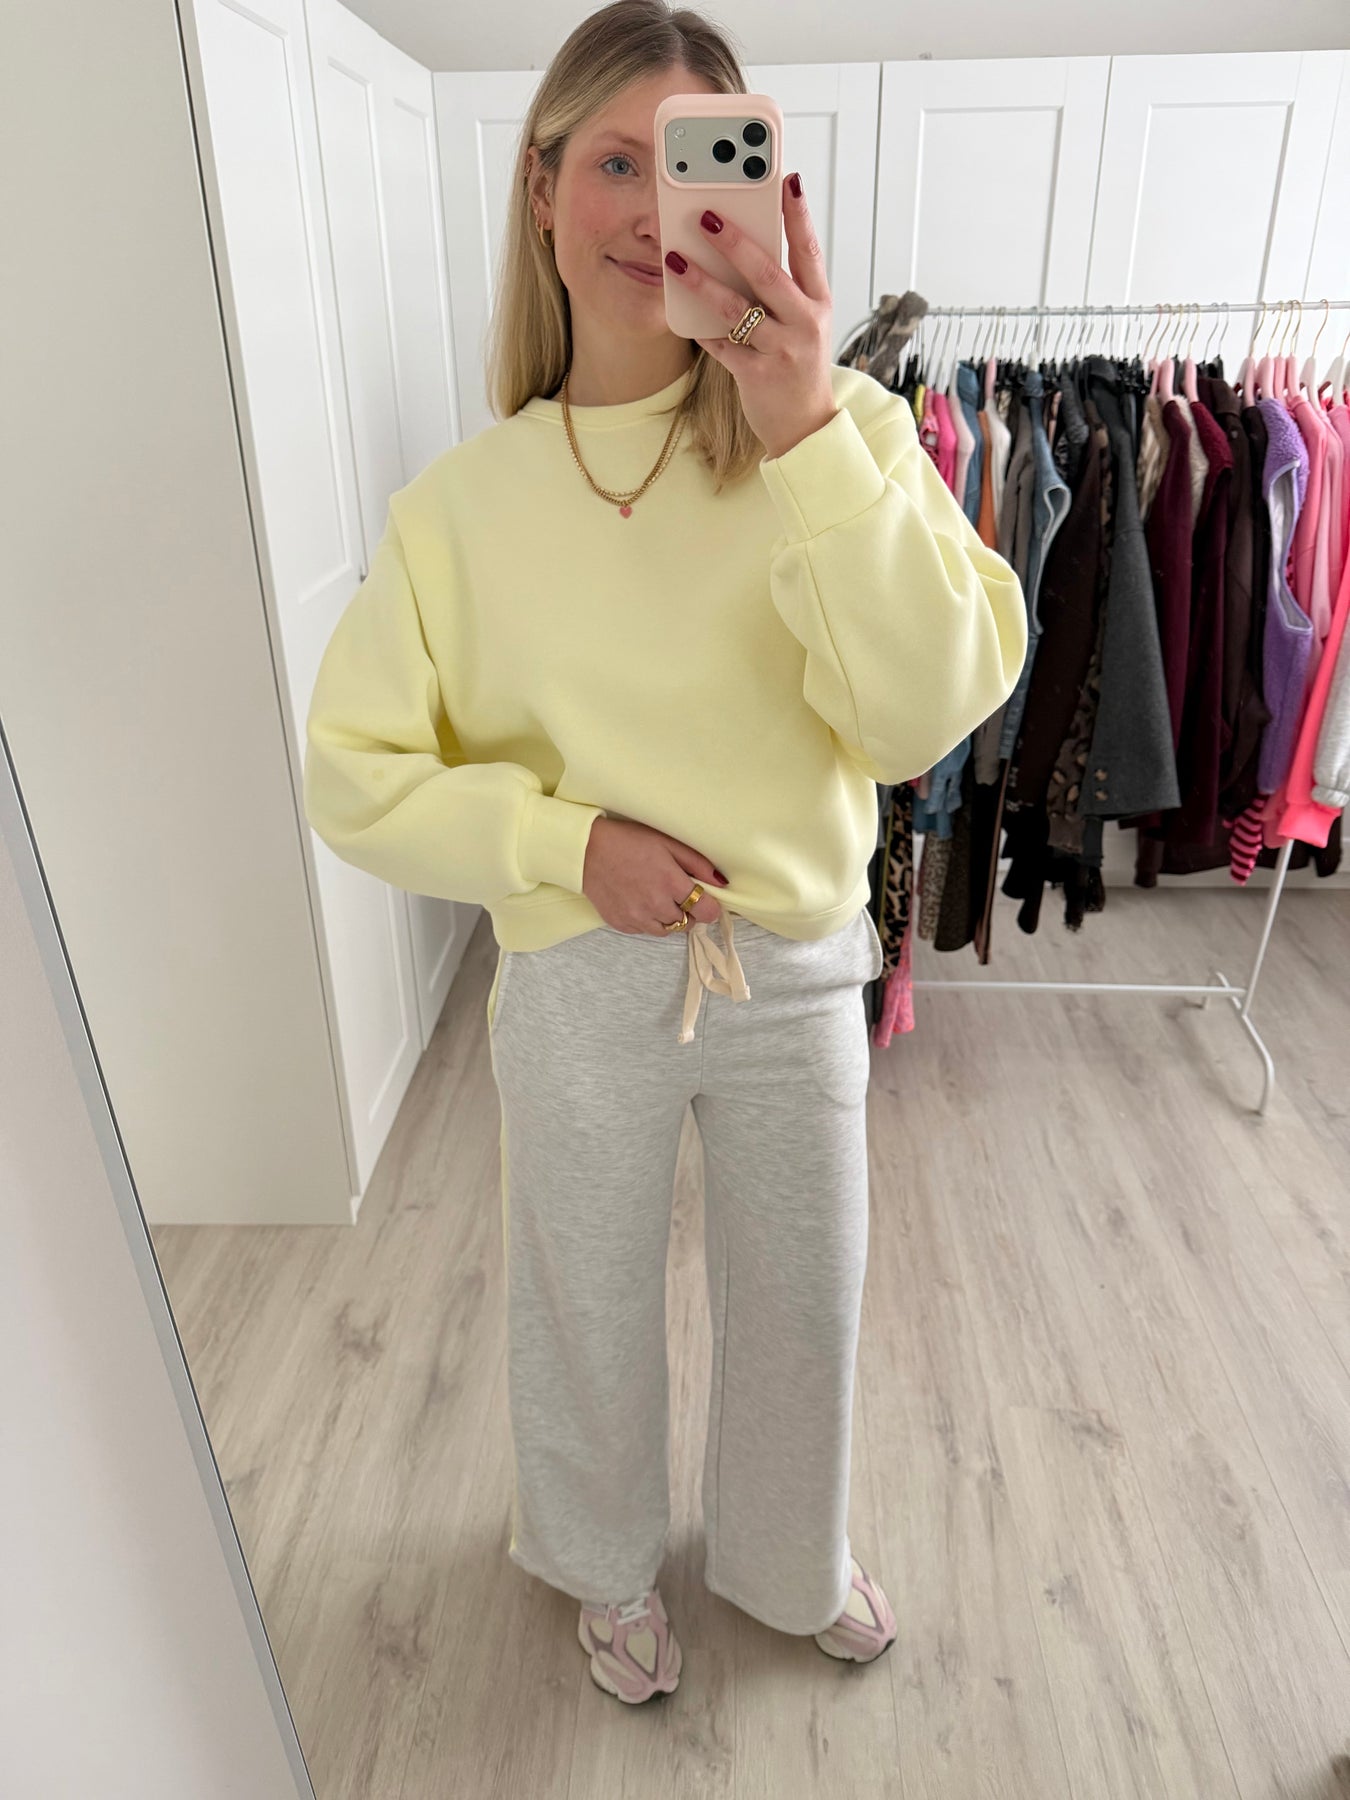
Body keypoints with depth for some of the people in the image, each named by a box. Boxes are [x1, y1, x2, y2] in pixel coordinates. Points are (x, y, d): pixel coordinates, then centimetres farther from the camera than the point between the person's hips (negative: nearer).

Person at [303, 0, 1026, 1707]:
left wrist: (812, 429, -31)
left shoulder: (842, 429, -9)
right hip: (580, 990, 0)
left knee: (802, 1310, 23)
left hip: (799, 976, 1)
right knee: (592, 1317, 22)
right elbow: (355, 777, -4)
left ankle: (791, 1562, 58)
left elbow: (929, 706, -22)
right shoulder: (463, 498, -7)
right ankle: (607, 1562, 58)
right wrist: (569, 843, -18)